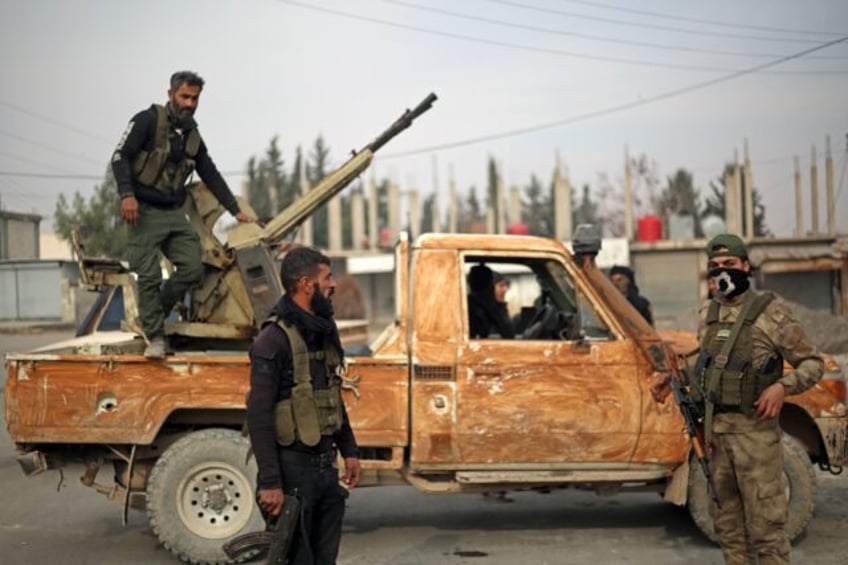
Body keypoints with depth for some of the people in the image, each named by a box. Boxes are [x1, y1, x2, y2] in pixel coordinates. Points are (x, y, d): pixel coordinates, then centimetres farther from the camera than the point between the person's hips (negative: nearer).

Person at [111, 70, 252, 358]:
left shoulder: (192, 136, 15)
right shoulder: (148, 120, -5)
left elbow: (211, 175, 21)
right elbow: (120, 156, -11)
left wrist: (236, 210, 19)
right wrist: (127, 194, -25)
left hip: (174, 213, 6)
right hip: (144, 211, -6)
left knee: (193, 268, -5)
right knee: (149, 275, -9)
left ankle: (155, 312, 15)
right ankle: (155, 338, 0)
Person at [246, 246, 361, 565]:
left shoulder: (325, 332, 10)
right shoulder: (274, 339, -16)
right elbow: (259, 416, -19)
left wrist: (349, 451, 16)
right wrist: (270, 483, -21)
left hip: (325, 466, 8)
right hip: (292, 467, -8)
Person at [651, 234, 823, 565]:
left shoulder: (770, 312, -7)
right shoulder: (708, 313, 11)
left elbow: (812, 363, -5)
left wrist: (783, 387, -21)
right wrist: (671, 378, 14)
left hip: (754, 429, -6)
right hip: (714, 428, 6)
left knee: (764, 520, -4)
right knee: (726, 519, 14)